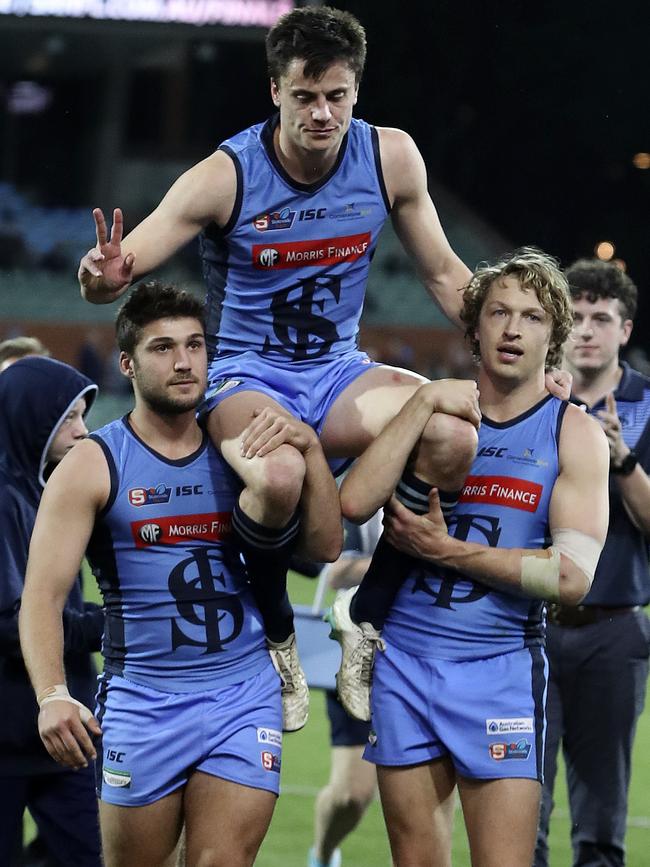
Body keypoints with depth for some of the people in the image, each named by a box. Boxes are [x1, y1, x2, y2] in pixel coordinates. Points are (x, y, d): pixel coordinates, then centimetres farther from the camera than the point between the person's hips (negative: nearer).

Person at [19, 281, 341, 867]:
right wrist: (52, 697, -26)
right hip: (143, 702, -2)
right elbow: (43, 595, -10)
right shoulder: (94, 466, -3)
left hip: (245, 693, 2)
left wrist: (310, 450, -8)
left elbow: (325, 546, 6)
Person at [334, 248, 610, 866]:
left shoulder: (573, 434, 0)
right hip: (405, 662, 3)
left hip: (500, 671, -3)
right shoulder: (432, 413, 8)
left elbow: (572, 578, -11)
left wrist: (449, 552, -12)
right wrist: (425, 400, -9)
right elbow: (354, 502, -9)